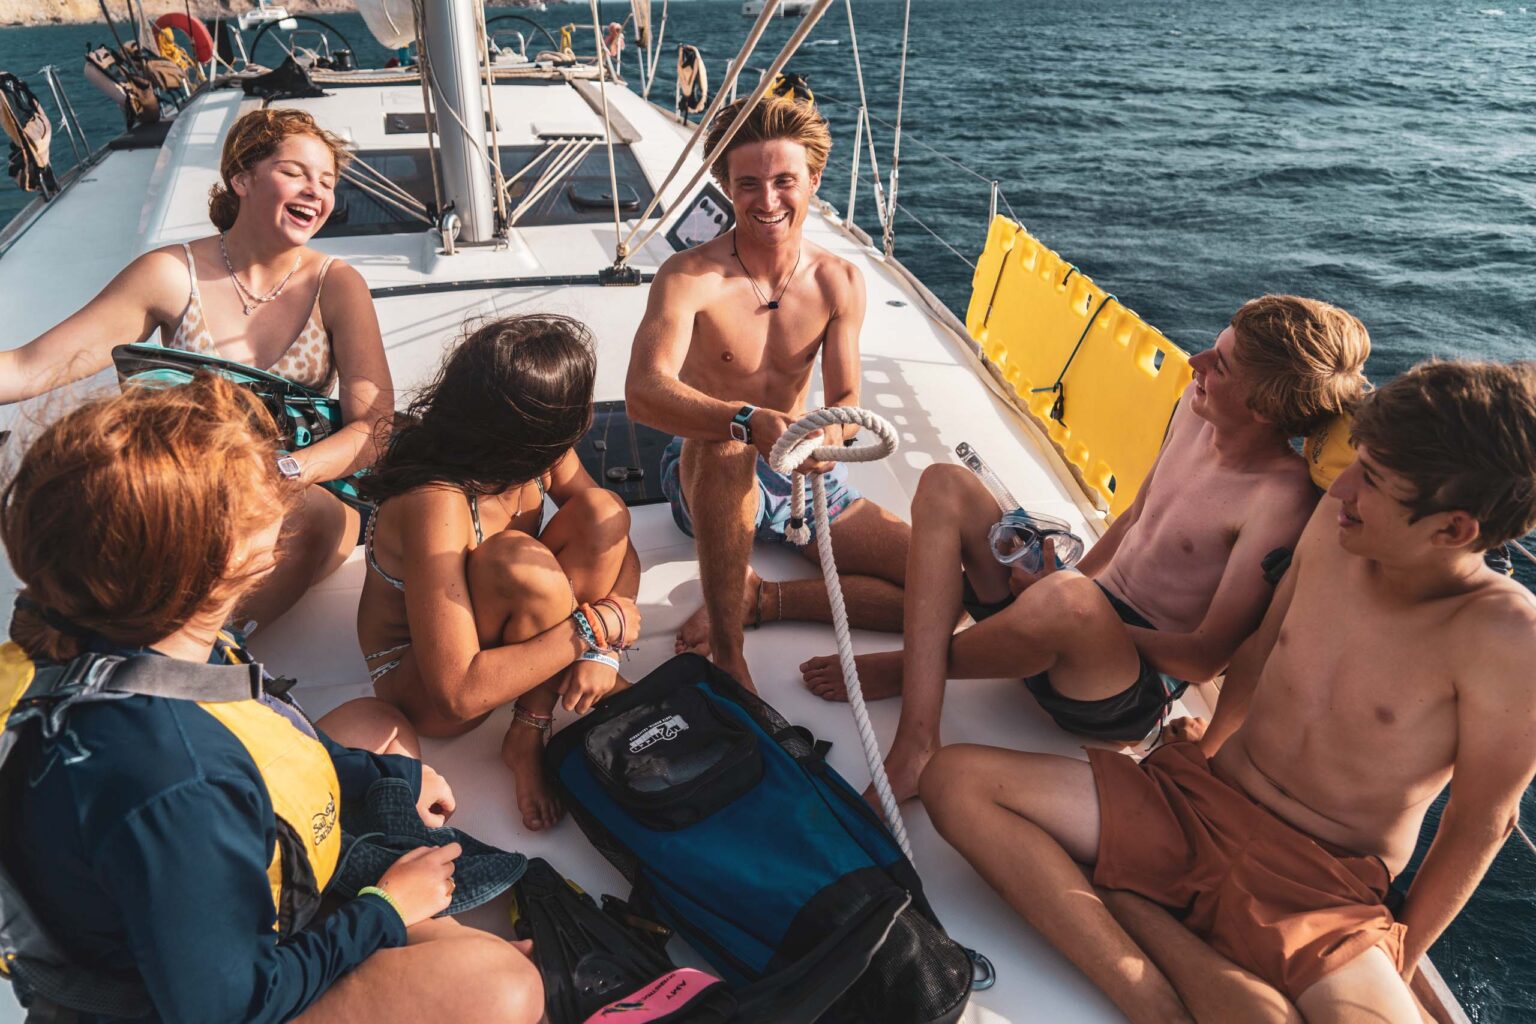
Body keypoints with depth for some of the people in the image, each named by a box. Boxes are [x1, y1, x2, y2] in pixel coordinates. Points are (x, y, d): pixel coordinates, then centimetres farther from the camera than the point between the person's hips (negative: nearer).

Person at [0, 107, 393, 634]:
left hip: (308, 497, -1)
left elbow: (375, 426, -9)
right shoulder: (172, 275, 1)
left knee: (308, 515, -35)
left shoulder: (336, 284, 1)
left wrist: (283, 472, -27)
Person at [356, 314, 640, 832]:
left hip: (496, 626, 7)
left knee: (603, 512, -20)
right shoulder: (435, 505, -37)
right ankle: (525, 741, -9)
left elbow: (615, 537, -9)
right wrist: (595, 626, -33)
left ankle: (530, 731, -12)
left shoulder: (539, 453, -17)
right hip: (418, 677, -7)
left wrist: (603, 650, -26)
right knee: (523, 563, -38)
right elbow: (458, 693, -37)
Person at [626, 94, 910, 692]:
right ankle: (726, 653, -31)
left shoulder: (839, 283, -5)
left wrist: (831, 432, -35)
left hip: (803, 478, 4)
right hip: (712, 483, -4)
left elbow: (846, 397, -9)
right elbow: (644, 393, -34)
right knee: (724, 442, -42)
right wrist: (751, 423, -52)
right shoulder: (688, 278, -19)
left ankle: (757, 599, -8)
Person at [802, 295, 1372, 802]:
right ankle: (916, 740, -20)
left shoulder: (1281, 499, -22)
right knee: (945, 486, -4)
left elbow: (1206, 657, -20)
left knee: (1064, 601, -43)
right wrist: (1066, 582, 3)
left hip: (1137, 690, -8)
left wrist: (1067, 591, -14)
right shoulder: (1196, 407, 0)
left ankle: (901, 670, -8)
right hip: (1095, 620, 9)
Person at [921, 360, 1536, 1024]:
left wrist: (1390, 967, 2)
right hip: (1196, 799, 5)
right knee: (955, 779, -15)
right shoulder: (1333, 524, -6)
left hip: (1321, 888, -4)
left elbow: (1479, 823, -7)